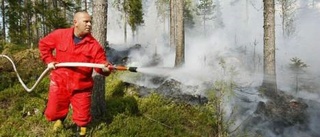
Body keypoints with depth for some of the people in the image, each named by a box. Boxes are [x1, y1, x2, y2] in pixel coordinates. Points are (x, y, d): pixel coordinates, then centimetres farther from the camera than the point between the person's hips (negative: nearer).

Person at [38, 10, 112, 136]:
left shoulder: (94, 44, -11)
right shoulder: (59, 35, -6)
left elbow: (101, 62, -12)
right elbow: (43, 44, 10)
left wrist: (105, 68, -34)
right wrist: (49, 60, 2)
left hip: (81, 87, -1)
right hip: (59, 83, 1)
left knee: (82, 117, 7)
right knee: (52, 113, 12)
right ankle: (60, 119, 50)